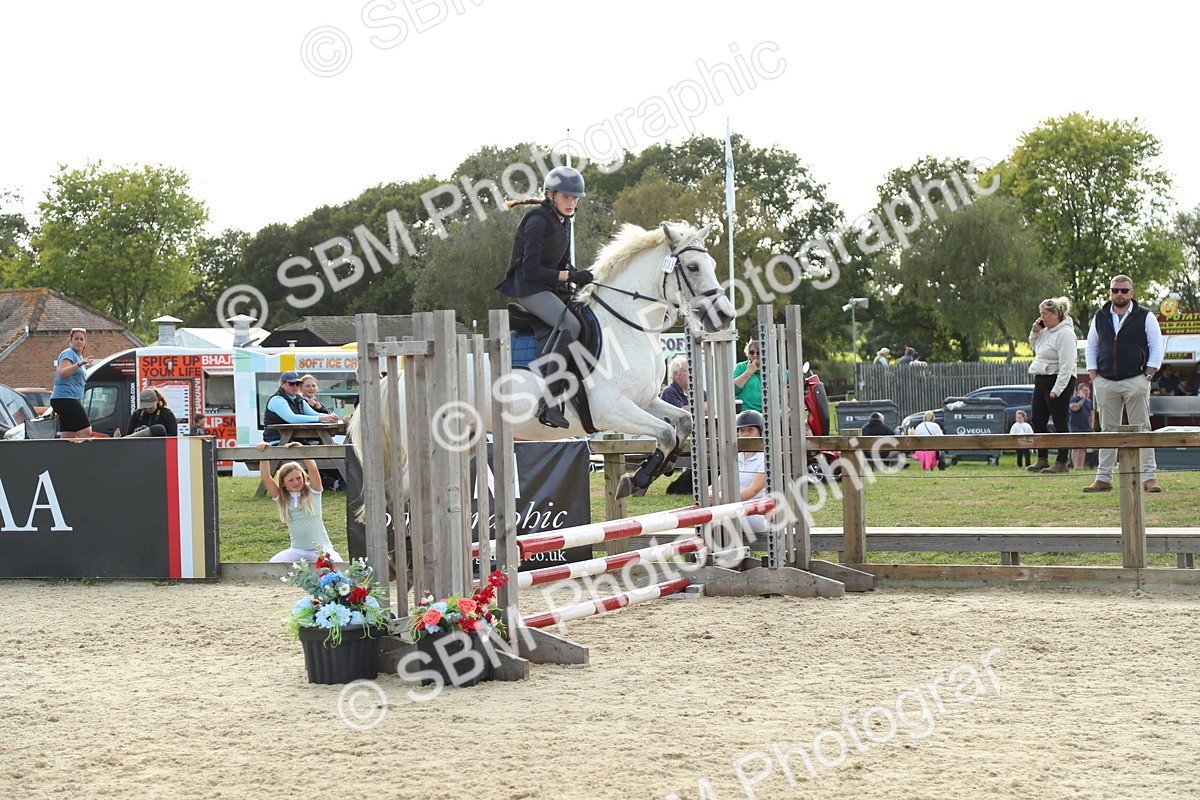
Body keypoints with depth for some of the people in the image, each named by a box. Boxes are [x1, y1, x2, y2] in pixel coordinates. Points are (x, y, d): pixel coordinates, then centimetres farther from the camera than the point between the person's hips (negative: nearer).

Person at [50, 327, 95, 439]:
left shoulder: (80, 357, 24)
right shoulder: (69, 354, -5)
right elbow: (62, 373, -24)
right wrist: (79, 364, -32)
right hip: (65, 399, -10)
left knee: (69, 437, 3)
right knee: (85, 432, -17)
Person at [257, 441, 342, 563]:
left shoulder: (312, 492, -2)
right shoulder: (282, 499, 4)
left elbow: (313, 470, -19)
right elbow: (266, 478, -7)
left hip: (321, 548, -2)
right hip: (297, 551, 2)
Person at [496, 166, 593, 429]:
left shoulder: (563, 221, 13)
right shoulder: (538, 221, -15)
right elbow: (531, 270, -20)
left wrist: (580, 275, -2)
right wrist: (569, 276, -23)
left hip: (550, 287, 10)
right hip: (528, 288, -10)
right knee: (570, 325, -30)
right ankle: (549, 402, -32)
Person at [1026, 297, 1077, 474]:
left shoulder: (1065, 333, -17)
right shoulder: (1046, 331, 11)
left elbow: (1066, 365, -21)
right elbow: (1035, 348, 29)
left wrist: (1057, 389, -25)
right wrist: (1035, 332, 9)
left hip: (1059, 381, -10)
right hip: (1041, 380, 10)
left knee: (1060, 424, -3)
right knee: (1037, 422, 11)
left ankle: (1062, 462, 2)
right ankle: (1042, 459, 20)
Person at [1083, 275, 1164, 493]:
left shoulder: (1145, 317, 2)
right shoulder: (1100, 318, 11)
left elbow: (1156, 348, 2)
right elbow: (1091, 348, 17)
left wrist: (1147, 376, -6)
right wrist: (1094, 377, 6)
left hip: (1135, 382, -3)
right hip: (1105, 383, 3)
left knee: (1141, 430, -3)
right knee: (1107, 430, 5)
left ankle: (1149, 477, -3)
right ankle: (1103, 478, 8)